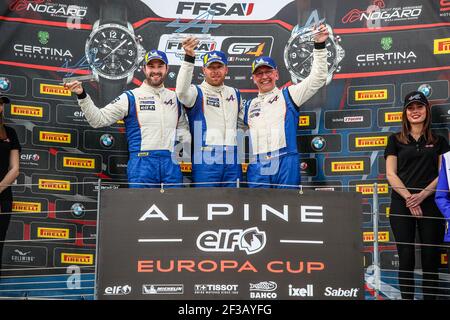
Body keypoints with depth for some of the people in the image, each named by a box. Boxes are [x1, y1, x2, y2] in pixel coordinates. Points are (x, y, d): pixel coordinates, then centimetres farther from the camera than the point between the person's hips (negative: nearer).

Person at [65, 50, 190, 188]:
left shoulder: (175, 98, 14)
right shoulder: (130, 97, 2)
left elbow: (183, 126, 20)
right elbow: (99, 119, -1)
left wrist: (183, 142, -1)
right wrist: (82, 96, -13)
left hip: (172, 163, 4)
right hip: (142, 163, -4)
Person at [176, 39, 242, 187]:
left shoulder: (235, 93, 18)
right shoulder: (197, 92, -1)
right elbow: (182, 91, -24)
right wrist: (189, 58, -36)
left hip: (232, 159, 5)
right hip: (207, 160, -5)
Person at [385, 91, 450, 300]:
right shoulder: (395, 140, 9)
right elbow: (391, 174, 2)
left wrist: (422, 195, -11)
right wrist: (409, 197, -11)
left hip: (431, 204, 1)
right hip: (401, 205, 0)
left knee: (430, 257, 1)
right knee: (406, 257, -1)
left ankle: (430, 297, 9)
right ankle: (406, 297, 7)